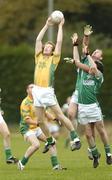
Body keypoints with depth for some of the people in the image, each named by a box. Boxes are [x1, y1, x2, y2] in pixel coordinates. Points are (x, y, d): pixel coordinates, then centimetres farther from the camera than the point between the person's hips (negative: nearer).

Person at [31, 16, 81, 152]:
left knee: (60, 116, -7)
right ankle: (50, 140, 25)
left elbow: (59, 42, 1)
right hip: (37, 91, 5)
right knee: (40, 121, 8)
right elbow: (38, 39, 15)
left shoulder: (54, 59, 5)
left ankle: (75, 138, -4)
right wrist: (47, 25, 16)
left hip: (48, 91, -5)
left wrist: (60, 26, 9)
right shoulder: (39, 57, 15)